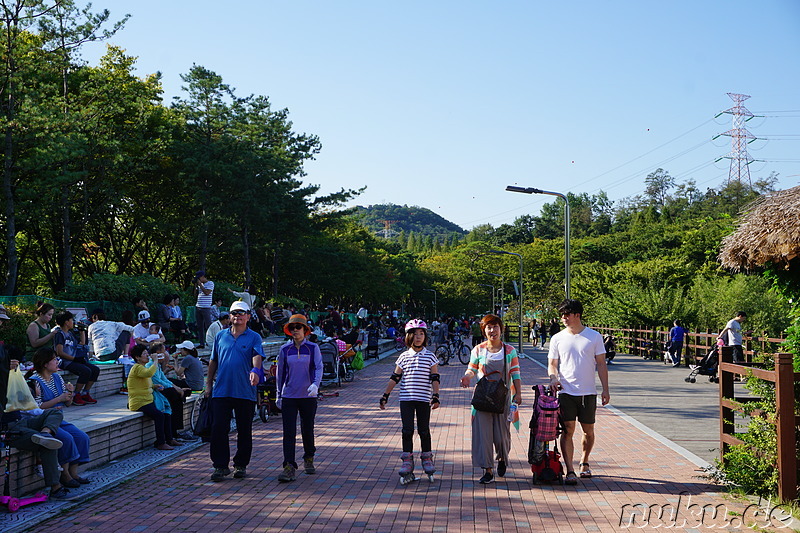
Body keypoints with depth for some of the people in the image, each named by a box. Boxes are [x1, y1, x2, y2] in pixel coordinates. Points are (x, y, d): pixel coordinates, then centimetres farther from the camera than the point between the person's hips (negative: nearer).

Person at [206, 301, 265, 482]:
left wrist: (255, 370, -35)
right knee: (218, 429, -2)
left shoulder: (254, 337, 2)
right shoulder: (220, 336, 11)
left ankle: (241, 465, 20)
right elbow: (213, 361, 17)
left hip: (245, 392, -2)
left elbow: (257, 356, -15)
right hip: (221, 391, 2)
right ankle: (220, 465, 7)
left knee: (244, 431, 7)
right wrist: (208, 383, 14)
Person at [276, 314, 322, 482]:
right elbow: (280, 373, 11)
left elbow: (318, 368, -7)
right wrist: (279, 395, 13)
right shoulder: (285, 349, 4)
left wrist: (315, 384, -26)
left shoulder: (312, 348, -1)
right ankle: (289, 467, -8)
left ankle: (309, 459, 34)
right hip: (289, 396, 1)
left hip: (308, 396, -1)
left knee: (307, 430, 12)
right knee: (289, 432, -7)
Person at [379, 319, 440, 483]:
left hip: (424, 399, -1)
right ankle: (407, 462, 7)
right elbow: (395, 378, 8)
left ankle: (427, 459, 22)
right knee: (407, 430, -1)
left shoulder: (430, 356, 2)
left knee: (424, 430, 6)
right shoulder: (404, 356, 5)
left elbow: (435, 378, -1)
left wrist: (435, 396, -12)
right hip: (406, 398, 1)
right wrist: (385, 396, 5)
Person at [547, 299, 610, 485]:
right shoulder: (557, 338, 5)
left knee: (588, 431, 9)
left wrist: (605, 390, 0)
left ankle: (584, 463, 31)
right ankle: (570, 471, -8)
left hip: (588, 393, 0)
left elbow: (601, 365, 4)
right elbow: (552, 364, 9)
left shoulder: (594, 336, 2)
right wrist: (553, 378, -13)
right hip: (566, 392, 0)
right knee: (568, 430, -8)